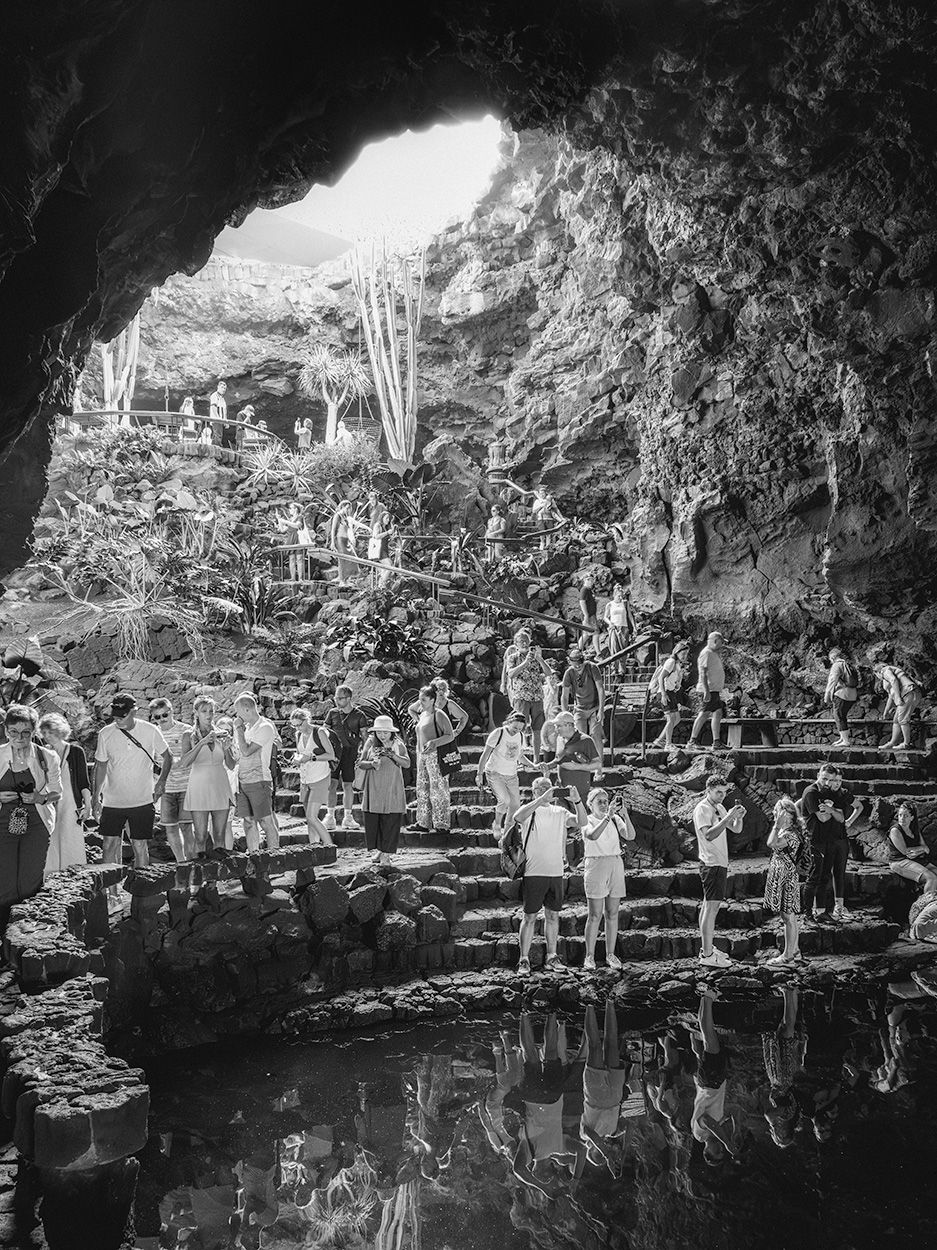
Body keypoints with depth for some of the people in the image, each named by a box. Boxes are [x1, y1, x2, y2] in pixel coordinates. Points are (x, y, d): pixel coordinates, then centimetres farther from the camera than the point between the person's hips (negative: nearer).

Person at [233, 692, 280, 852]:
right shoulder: (247, 727, 12)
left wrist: (239, 728, -12)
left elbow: (247, 751, -18)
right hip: (242, 782, 8)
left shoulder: (265, 727, -11)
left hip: (259, 781, -7)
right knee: (249, 822, 8)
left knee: (266, 821, -2)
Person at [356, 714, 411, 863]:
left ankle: (386, 854, 6)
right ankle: (376, 850, 18)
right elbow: (360, 763, 1)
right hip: (373, 789, 1)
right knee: (372, 821, 0)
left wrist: (393, 755, -24)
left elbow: (407, 764, -10)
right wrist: (372, 764, -18)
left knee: (391, 822, -2)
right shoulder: (370, 743, 3)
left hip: (392, 789, -1)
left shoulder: (398, 745, 1)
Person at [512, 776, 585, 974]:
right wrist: (542, 799, -30)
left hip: (556, 872, 4)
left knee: (553, 915, 11)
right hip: (533, 873, -4)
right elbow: (518, 817, -25)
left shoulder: (559, 812, 10)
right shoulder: (528, 810, -1)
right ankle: (524, 959, 7)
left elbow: (581, 822, -1)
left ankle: (551, 956, 21)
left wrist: (577, 801, -17)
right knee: (530, 917, 0)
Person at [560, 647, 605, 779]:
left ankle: (599, 770, -8)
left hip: (595, 708, -2)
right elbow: (564, 696, -3)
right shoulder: (569, 673, -9)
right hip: (579, 709, 2)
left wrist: (601, 710, -18)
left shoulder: (592, 668, -15)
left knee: (595, 735, -14)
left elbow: (601, 689, -13)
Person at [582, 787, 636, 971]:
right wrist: (607, 816, -32)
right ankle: (589, 956, 3)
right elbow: (592, 835, -24)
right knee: (595, 915, -4)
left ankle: (610, 954, 17)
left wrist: (625, 816, -20)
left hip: (616, 865, 4)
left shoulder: (615, 819, 10)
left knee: (612, 914, 7)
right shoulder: (587, 821, -2)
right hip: (595, 866, -4)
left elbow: (630, 836, -5)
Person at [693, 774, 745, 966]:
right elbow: (708, 835, -27)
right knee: (712, 907, -10)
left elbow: (736, 829, 12)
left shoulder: (719, 808, 14)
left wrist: (739, 817, -9)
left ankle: (706, 948, 21)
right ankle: (707, 955, -9)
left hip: (719, 863, 10)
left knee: (708, 905, 14)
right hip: (712, 863, -10)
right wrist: (728, 817, -31)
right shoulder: (702, 809, -14)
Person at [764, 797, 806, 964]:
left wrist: (777, 825, -28)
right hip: (780, 878, 10)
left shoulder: (792, 834, -19)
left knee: (789, 917, -3)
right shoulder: (785, 831, 11)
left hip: (786, 879, -10)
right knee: (790, 917, 15)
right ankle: (794, 951, 24)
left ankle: (788, 955, 3)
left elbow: (772, 844, -33)